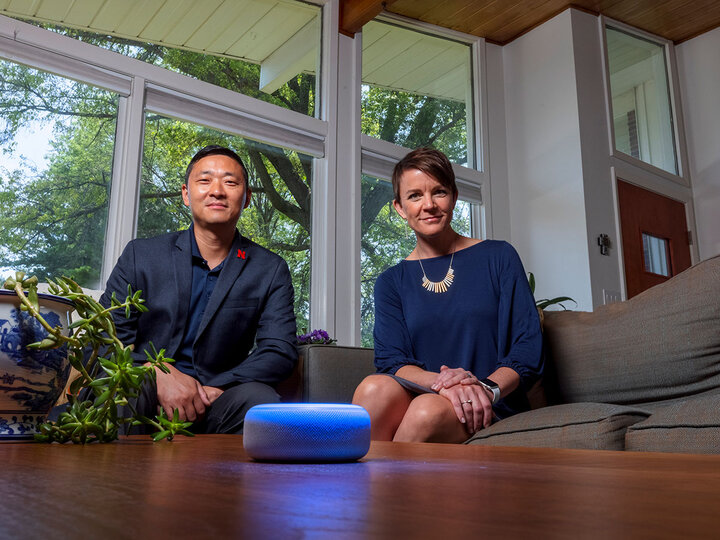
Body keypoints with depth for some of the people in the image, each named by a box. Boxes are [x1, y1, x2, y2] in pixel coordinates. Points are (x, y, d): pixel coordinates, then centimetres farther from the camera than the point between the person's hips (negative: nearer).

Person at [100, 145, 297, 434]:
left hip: (215, 402, 1)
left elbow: (280, 351, -2)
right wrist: (158, 375, -17)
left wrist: (213, 390, -17)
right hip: (145, 394, 0)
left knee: (259, 399, -32)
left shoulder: (271, 271, 6)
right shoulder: (140, 255, 8)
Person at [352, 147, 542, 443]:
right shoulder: (391, 282, 12)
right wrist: (442, 382, -22)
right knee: (374, 388, -32)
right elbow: (391, 360, -1)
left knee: (429, 409, -35)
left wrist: (488, 387, -20)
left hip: (490, 409, -1)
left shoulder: (498, 257, 7)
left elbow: (529, 348, 0)